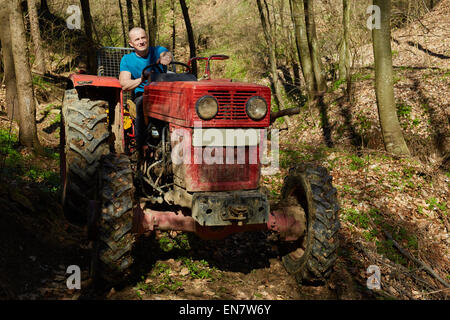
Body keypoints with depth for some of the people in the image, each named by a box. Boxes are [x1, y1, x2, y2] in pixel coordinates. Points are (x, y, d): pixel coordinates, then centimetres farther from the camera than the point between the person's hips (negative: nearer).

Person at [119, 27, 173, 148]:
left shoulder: (158, 51, 4)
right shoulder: (127, 60, 4)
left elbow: (167, 54, -23)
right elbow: (124, 85, -10)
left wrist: (166, 56, -50)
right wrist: (142, 80, -30)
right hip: (142, 93, 0)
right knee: (143, 102, -35)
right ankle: (141, 145, -29)